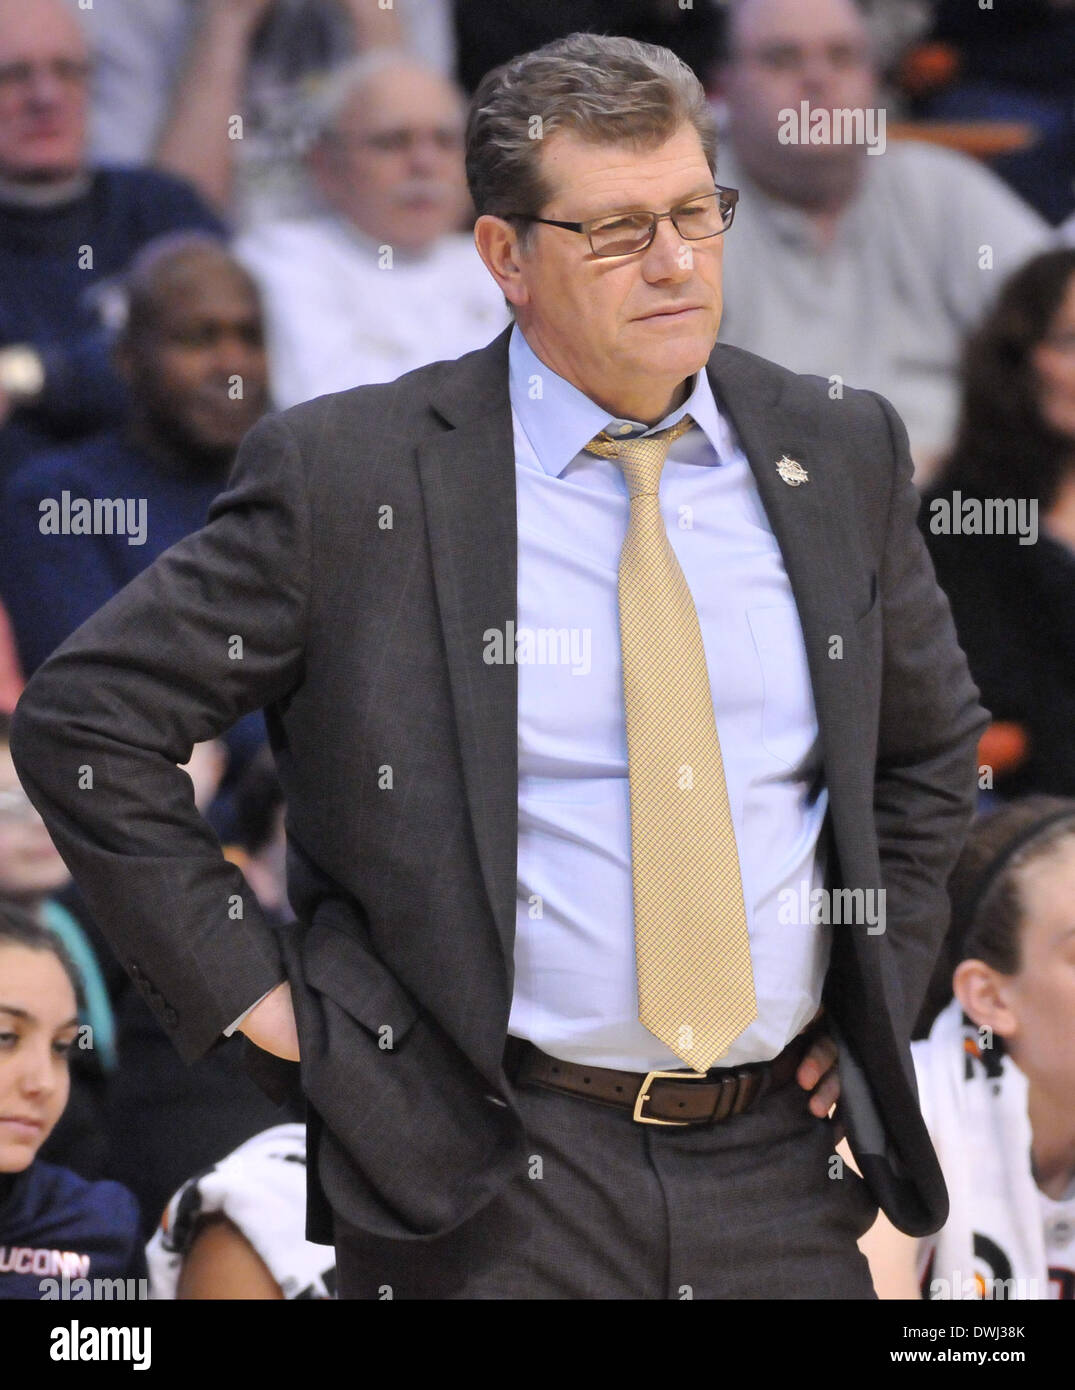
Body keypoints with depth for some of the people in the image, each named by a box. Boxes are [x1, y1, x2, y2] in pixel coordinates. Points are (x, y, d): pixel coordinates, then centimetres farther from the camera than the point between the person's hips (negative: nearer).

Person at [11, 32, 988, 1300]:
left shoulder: (838, 457, 8)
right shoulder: (346, 474, -6)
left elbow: (931, 742, 24)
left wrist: (871, 997, 12)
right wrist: (247, 987, -6)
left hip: (780, 1170, 4)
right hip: (491, 1188, -4)